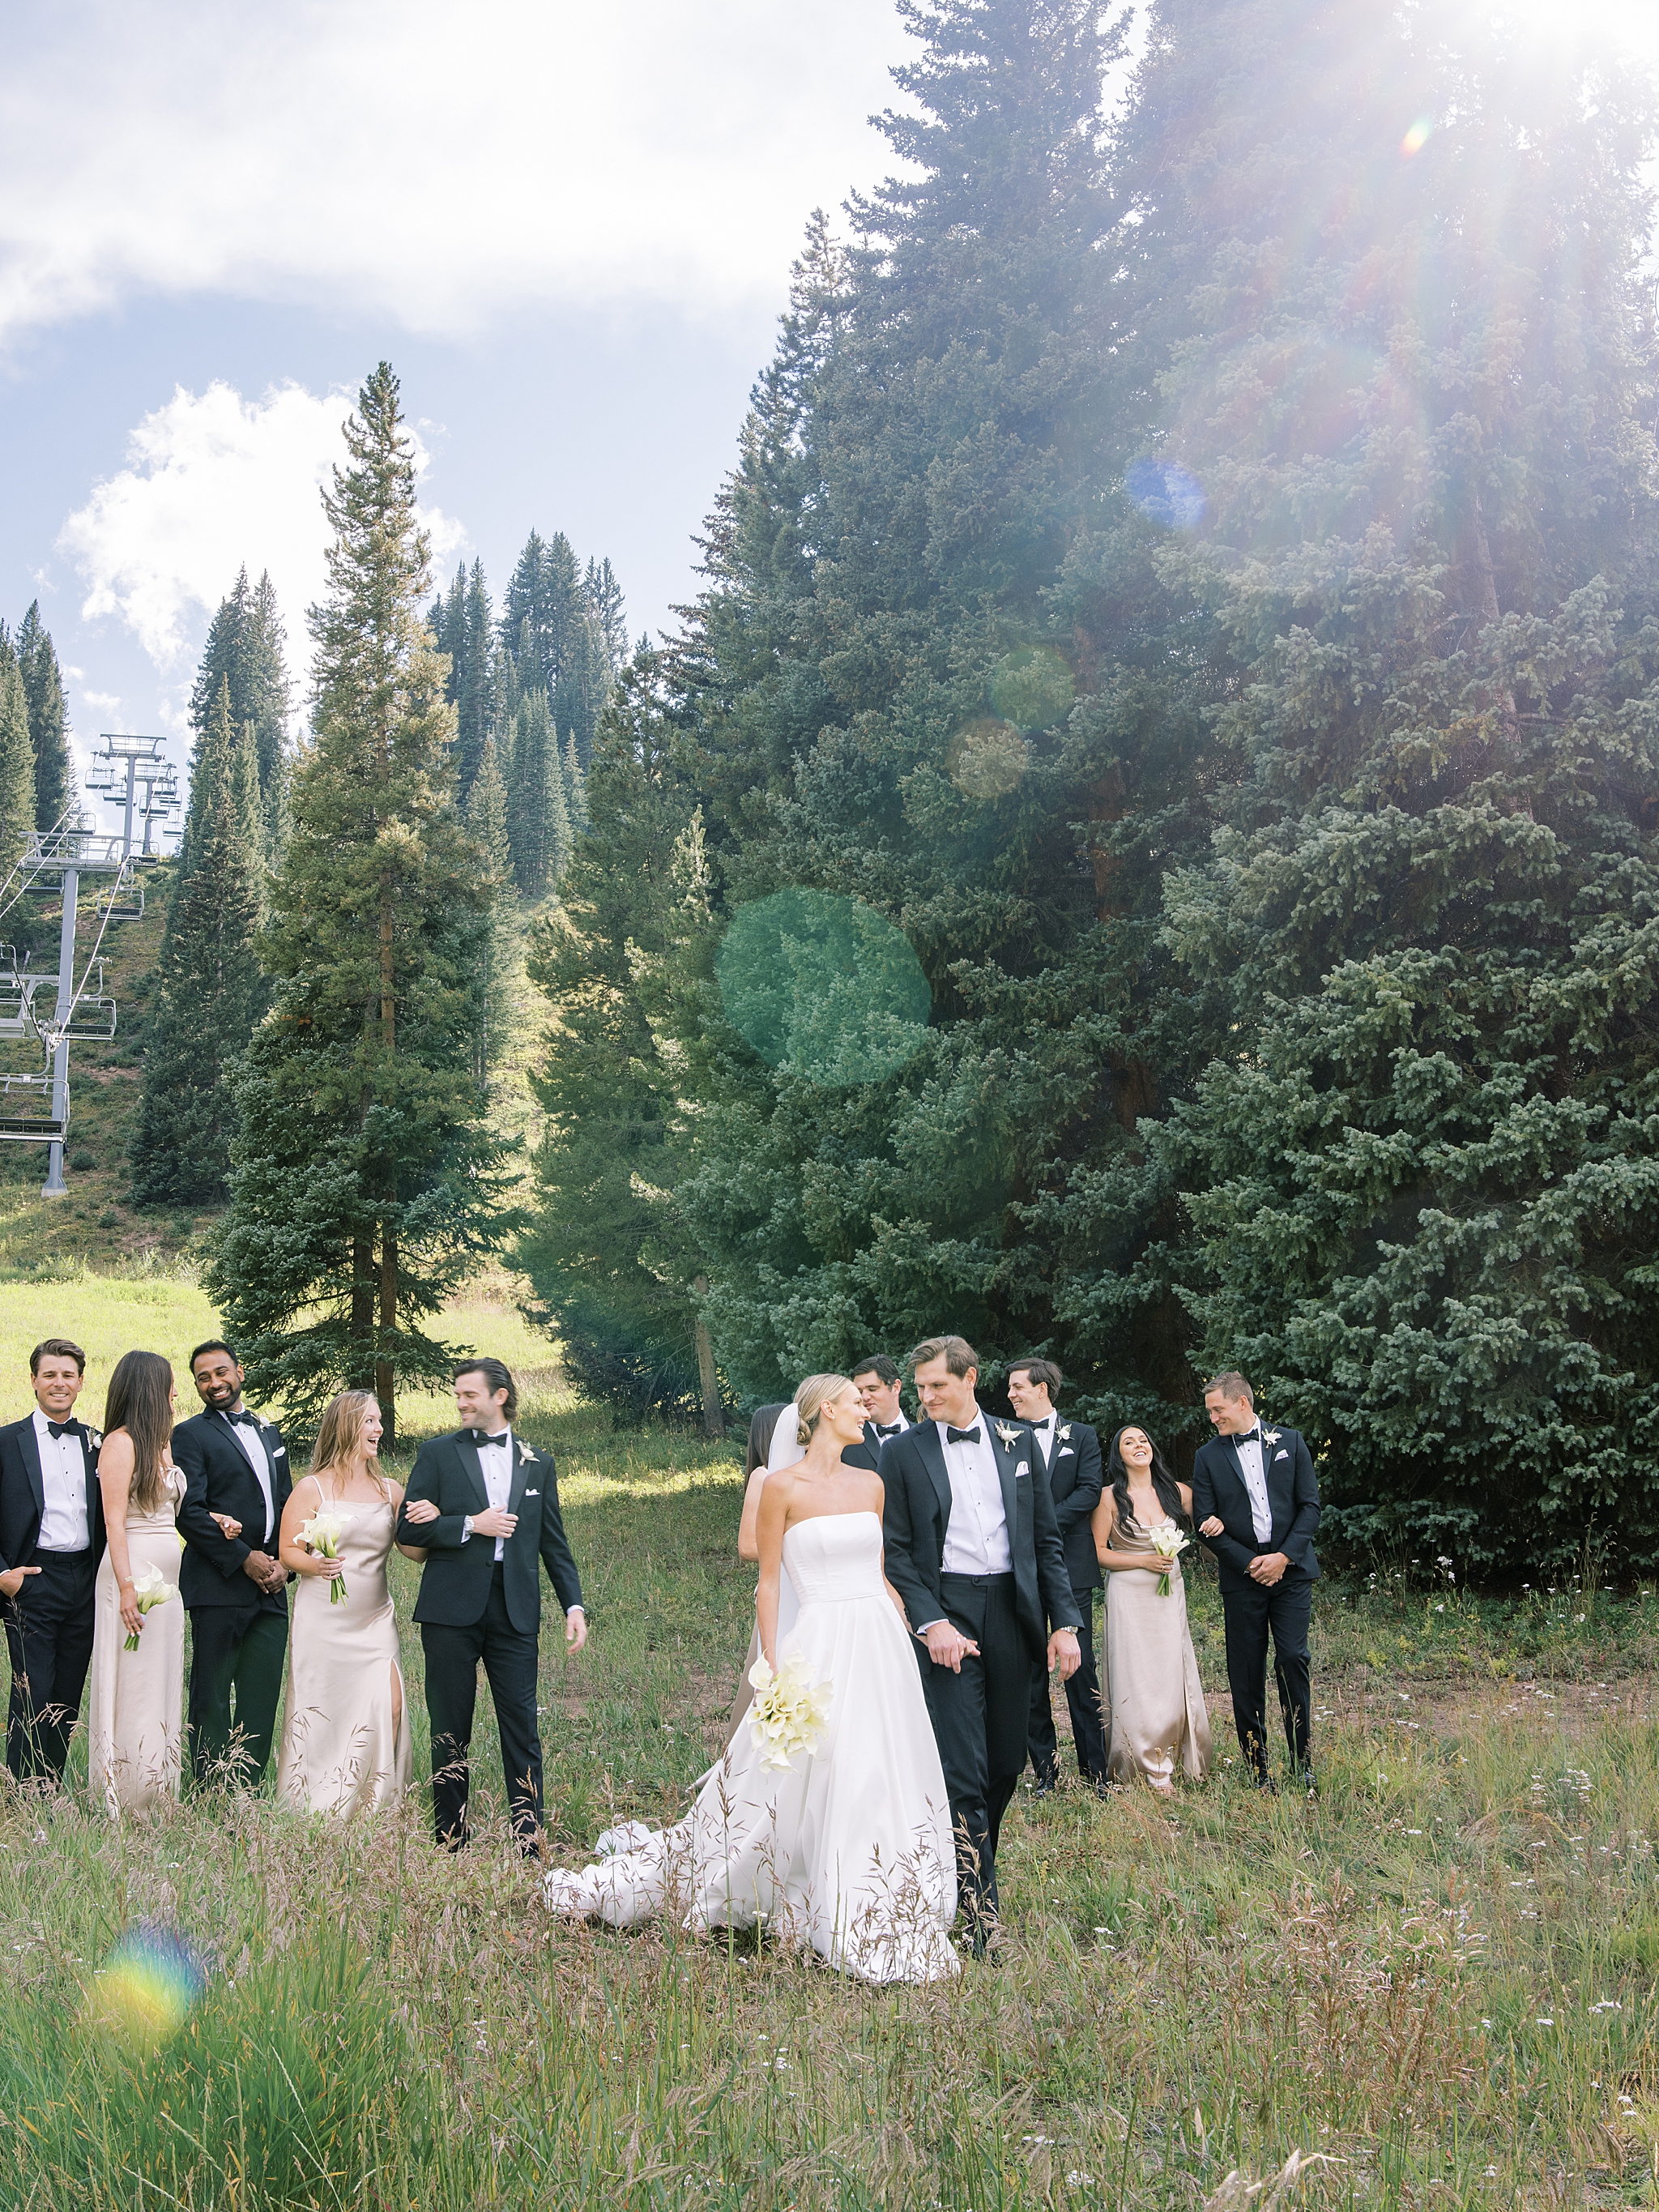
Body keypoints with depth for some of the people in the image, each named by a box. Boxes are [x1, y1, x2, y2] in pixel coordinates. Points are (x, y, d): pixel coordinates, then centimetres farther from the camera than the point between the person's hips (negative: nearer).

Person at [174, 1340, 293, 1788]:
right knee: (212, 1699, -2)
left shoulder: (269, 1432, 18)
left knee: (263, 1698, 5)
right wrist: (244, 1559, -13)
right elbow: (190, 1513, -11)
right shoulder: (191, 1435, -1)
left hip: (270, 1588, 6)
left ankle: (249, 1794, 11)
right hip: (219, 1587, -6)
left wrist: (283, 1562, 2)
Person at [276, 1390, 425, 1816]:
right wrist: (316, 1565, -22)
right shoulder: (312, 1488, -1)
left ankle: (373, 1808, 2)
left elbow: (416, 1551, 9)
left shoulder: (391, 1491, 11)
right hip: (323, 1621, -3)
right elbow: (288, 1550, -2)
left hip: (375, 1621, 3)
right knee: (320, 1711, -2)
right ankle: (311, 1811, 12)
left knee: (388, 1707, -10)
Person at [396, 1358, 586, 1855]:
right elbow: (408, 1529, -1)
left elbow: (554, 1543, 13)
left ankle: (529, 1841, 4)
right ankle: (450, 1841, 15)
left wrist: (573, 1605, 4)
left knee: (521, 1725, -1)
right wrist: (470, 1525, -12)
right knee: (450, 1727, 6)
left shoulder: (538, 1463, 11)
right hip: (452, 1609, -1)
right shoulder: (437, 1454, 5)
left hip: (516, 1610, 1)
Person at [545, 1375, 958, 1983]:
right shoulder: (784, 1487, -6)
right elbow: (768, 1582, -5)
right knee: (789, 1777, -4)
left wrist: (909, 1638, 10)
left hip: (880, 1646, 6)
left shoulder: (870, 1484, 10)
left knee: (885, 1785, 7)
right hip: (821, 1648, -5)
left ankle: (882, 1928, 20)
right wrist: (774, 1672, -11)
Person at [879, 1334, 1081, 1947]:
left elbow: (1047, 1539, 10)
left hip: (1012, 1613, 3)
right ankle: (978, 1903, 0)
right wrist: (931, 1623, -13)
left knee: (1007, 1762, 10)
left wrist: (1064, 1620, 3)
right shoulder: (902, 1450, 0)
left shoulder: (1017, 1442, 8)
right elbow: (895, 1551, -1)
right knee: (963, 1768, -7)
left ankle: (974, 1865, 31)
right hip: (945, 1614, -3)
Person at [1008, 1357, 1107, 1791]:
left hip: (1071, 1565, -1)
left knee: (1080, 1666, -1)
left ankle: (1095, 1768, 7)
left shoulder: (1081, 1436, 7)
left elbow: (1089, 1491, -4)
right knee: (1029, 1669, 4)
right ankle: (1045, 1770, 12)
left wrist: (1044, 1521, -14)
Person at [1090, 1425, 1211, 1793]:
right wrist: (1144, 1561, -13)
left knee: (1173, 1676, 0)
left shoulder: (1176, 1492, 4)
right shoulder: (1111, 1497, -5)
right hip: (1129, 1595, -3)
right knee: (1137, 1680, -3)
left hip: (1170, 1594, 3)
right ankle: (1151, 1768, 6)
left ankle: (1173, 1759, 14)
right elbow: (1097, 1552, -4)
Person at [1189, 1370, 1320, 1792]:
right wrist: (1250, 1563, -8)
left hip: (1291, 1571, -1)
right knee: (1246, 1672, 0)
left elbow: (1310, 1505, 3)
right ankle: (1257, 1768, 8)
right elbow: (1207, 1523, 1)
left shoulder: (1289, 1442, 6)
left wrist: (1285, 1556, -9)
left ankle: (1302, 1763, 3)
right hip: (1241, 1578, 1)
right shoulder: (1208, 1457, 6)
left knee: (1293, 1660, -8)